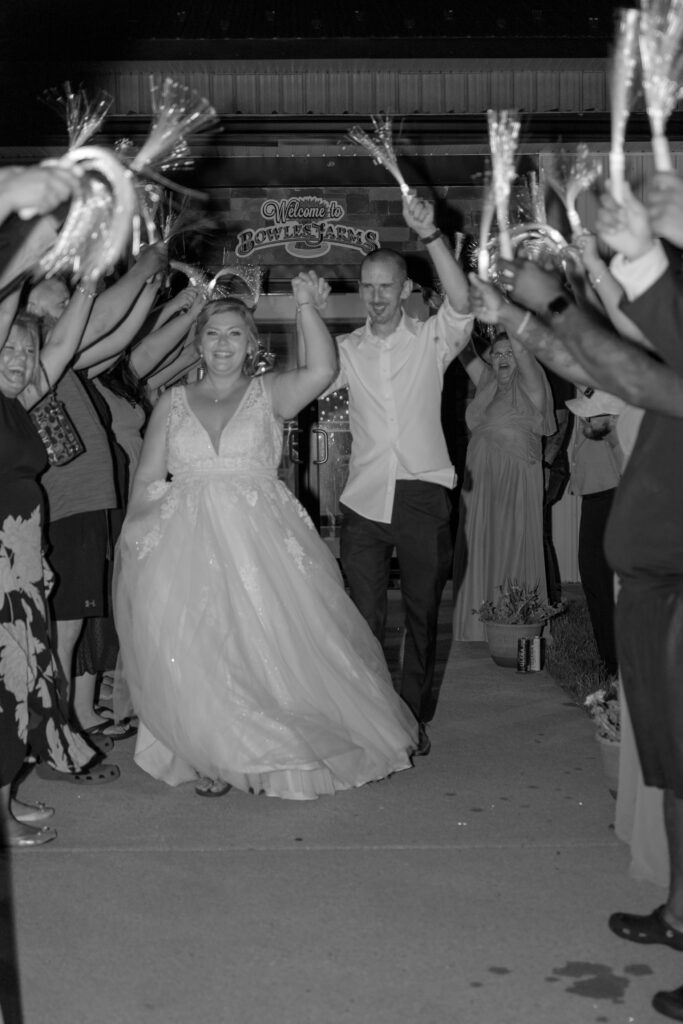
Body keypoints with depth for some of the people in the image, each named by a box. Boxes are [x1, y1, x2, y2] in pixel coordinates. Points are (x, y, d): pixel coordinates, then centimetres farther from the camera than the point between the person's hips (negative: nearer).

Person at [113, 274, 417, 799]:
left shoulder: (268, 393, 7)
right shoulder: (173, 403, 12)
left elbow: (322, 370, -12)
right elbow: (148, 481, 11)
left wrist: (306, 306, -17)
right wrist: (132, 546, 4)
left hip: (260, 540, -1)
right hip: (188, 546, 2)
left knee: (269, 643, -2)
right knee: (192, 652, 0)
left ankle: (264, 753, 17)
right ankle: (214, 755, 17)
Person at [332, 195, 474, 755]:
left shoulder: (431, 339, 1)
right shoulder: (347, 349, 8)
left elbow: (461, 303, -18)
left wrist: (431, 236, -28)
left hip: (423, 497, -1)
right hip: (365, 498, 1)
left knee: (423, 614, 10)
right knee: (365, 617, 4)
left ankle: (416, 718, 25)